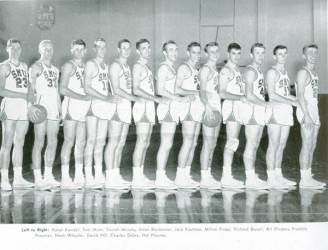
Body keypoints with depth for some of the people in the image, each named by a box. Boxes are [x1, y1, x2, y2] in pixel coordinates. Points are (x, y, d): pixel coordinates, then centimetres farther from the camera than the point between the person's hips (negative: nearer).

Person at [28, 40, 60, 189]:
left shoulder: (55, 70, 21)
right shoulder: (37, 67, 0)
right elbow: (31, 87, -12)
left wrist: (61, 110, 17)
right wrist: (30, 105, -27)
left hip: (54, 107, 7)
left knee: (53, 143, 5)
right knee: (39, 143, -7)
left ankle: (48, 176, 12)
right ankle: (37, 177, -4)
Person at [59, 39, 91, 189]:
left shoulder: (86, 66, 19)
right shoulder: (69, 66, -1)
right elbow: (62, 89, -11)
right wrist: (83, 97, -14)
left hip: (84, 108, 6)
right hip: (71, 105, -6)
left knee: (81, 143, 6)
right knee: (69, 142, -8)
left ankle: (79, 176, 11)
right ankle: (65, 178, -6)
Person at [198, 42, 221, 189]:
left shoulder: (215, 69, 20)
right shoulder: (206, 69, -8)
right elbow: (202, 90, -18)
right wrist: (207, 106, -32)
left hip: (216, 108, 9)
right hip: (209, 109, -9)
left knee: (212, 145, 10)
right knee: (208, 144, -9)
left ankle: (208, 176, 15)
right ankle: (205, 179, -7)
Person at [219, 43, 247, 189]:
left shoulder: (237, 70, 21)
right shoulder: (226, 70, -8)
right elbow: (222, 93, -16)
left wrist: (244, 98, 10)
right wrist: (241, 97, -17)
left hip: (239, 106, 10)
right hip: (231, 106, -10)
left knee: (232, 142, 8)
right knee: (232, 141, -13)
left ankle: (227, 177, 11)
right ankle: (227, 178, -12)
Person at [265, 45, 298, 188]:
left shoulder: (285, 72, 20)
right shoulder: (272, 72, -6)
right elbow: (272, 95, -15)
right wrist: (292, 102, -16)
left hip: (286, 111, 8)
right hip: (275, 111, -8)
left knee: (282, 145, 9)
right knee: (274, 145, -7)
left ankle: (278, 176, 15)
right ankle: (271, 179, -4)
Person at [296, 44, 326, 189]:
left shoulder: (314, 73, 19)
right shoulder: (303, 72, -9)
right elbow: (300, 95, -17)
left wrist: (316, 116, 19)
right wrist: (306, 115, -22)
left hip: (314, 111, 9)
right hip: (306, 111, -9)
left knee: (312, 145, 9)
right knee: (307, 145, -10)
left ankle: (308, 178, 14)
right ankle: (304, 179, -7)